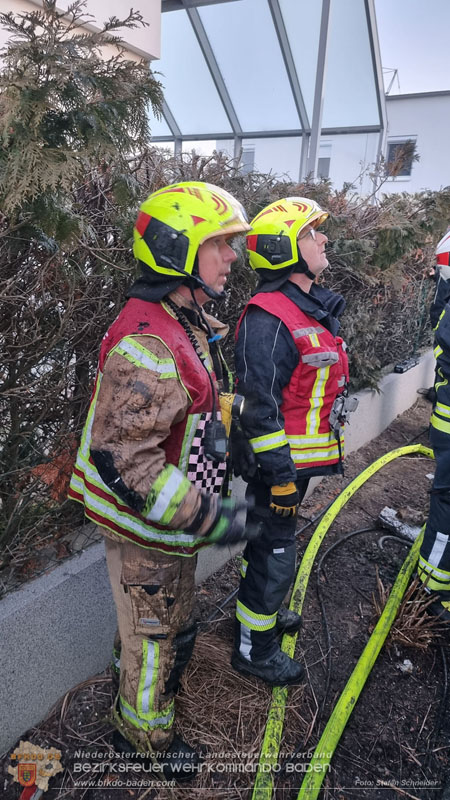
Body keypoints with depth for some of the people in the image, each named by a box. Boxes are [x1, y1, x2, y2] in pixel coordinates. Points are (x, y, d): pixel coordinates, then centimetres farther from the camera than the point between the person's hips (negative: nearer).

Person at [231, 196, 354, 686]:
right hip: (279, 461, -10)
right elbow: (259, 407, -25)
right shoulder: (268, 320, -24)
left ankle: (262, 609, 48)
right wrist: (280, 475, -21)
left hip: (303, 456, 10)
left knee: (271, 542, 25)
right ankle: (253, 650, 26)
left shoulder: (314, 305, 10)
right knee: (275, 553, 5)